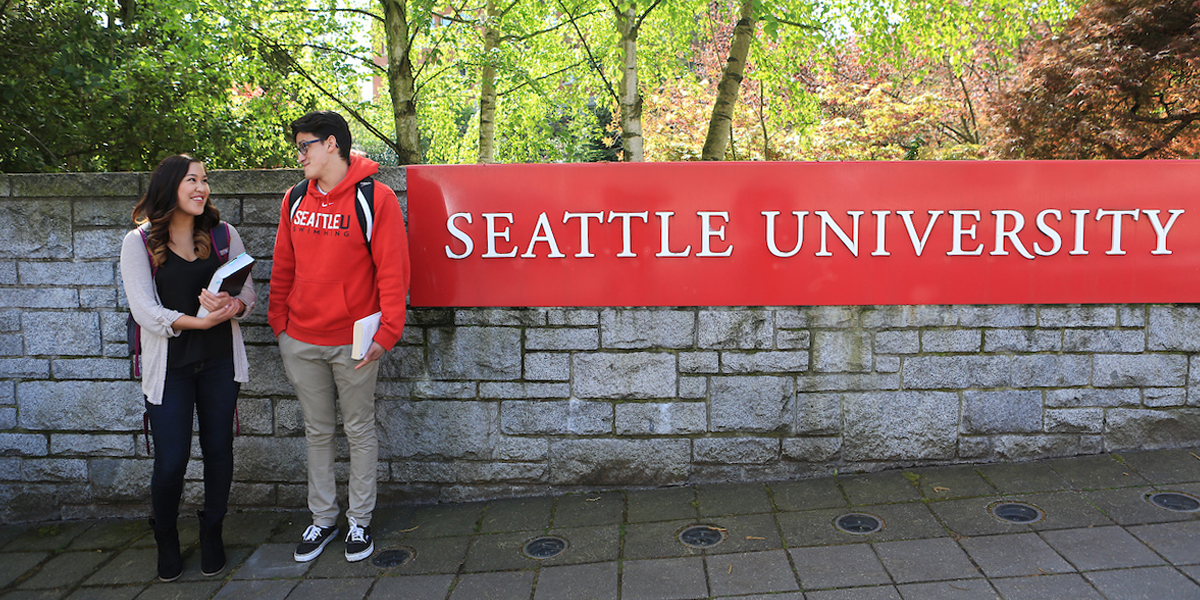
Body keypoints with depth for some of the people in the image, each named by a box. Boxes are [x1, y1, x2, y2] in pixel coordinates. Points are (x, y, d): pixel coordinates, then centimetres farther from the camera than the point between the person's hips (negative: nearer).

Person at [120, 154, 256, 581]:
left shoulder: (223, 235, 5)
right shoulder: (139, 243, -2)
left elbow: (248, 293, 3)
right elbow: (144, 310, -11)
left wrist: (233, 306, -20)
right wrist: (198, 321, -25)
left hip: (220, 361, 2)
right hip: (169, 365, -2)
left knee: (219, 450, 7)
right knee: (171, 461, -2)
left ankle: (212, 533, 28)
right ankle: (166, 540, 24)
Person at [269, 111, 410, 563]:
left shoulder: (374, 198, -10)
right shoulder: (295, 199, 7)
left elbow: (392, 270, -12)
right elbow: (283, 266, 13)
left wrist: (387, 332, -16)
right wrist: (278, 321, 7)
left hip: (353, 341, -5)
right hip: (300, 340, 5)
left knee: (359, 430, 8)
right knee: (317, 431, 15)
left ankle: (359, 521, 22)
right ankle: (322, 518, 29)